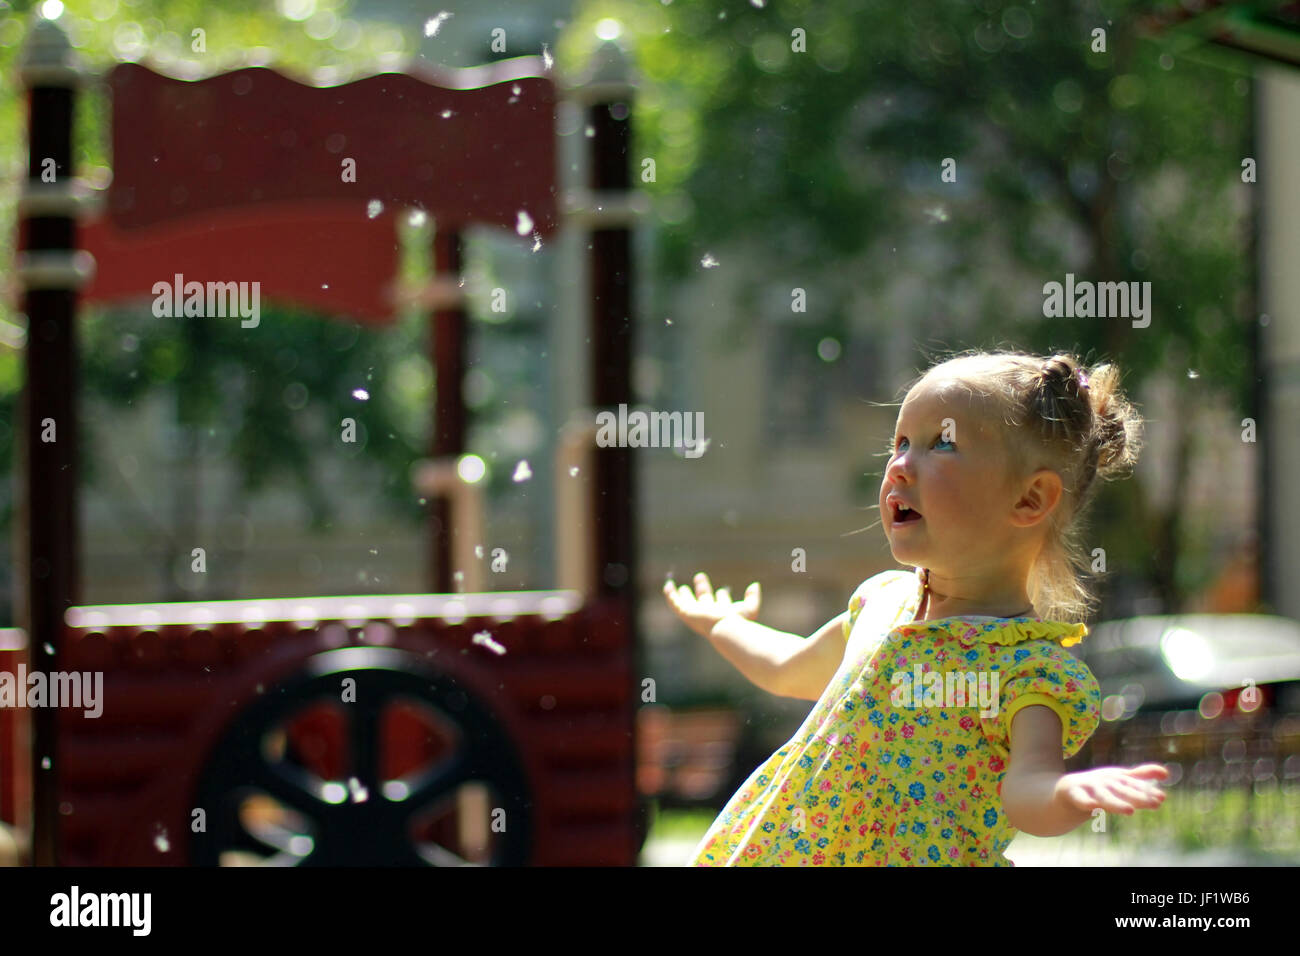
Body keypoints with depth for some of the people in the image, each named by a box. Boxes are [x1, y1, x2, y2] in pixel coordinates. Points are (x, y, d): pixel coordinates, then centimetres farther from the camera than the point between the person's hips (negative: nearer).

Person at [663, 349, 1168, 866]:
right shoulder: (884, 602, 7)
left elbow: (1027, 786, -29)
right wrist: (722, 625, 41)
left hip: (909, 858, -6)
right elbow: (789, 670, 26)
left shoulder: (1028, 665, -15)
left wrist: (1071, 793, -49)